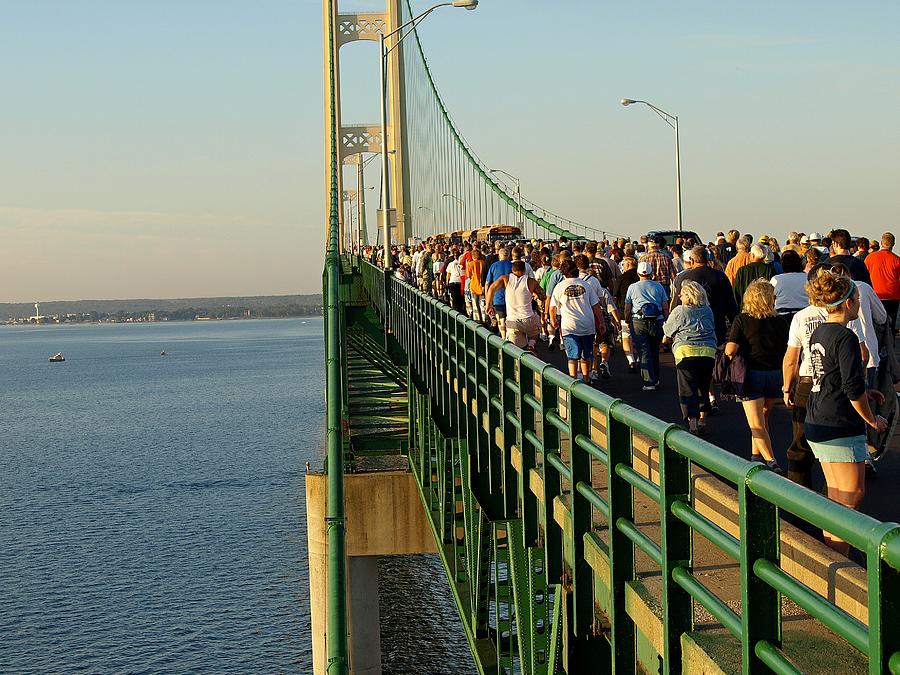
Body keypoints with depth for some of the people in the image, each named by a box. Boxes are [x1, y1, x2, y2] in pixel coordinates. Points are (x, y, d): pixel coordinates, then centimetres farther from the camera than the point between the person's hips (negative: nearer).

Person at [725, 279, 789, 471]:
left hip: (751, 374, -3)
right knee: (763, 417, 23)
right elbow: (787, 354, 2)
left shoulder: (742, 320, -7)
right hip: (774, 375, 3)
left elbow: (730, 350, -15)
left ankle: (771, 461, -18)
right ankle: (756, 455, 31)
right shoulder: (779, 323, 0)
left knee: (756, 424, -3)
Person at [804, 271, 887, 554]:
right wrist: (872, 419, -7)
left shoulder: (819, 333, 11)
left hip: (818, 424, 9)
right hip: (840, 428, -9)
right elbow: (853, 387, -21)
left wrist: (864, 392, 15)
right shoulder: (845, 337, -17)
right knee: (852, 495, -4)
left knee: (836, 495, 15)